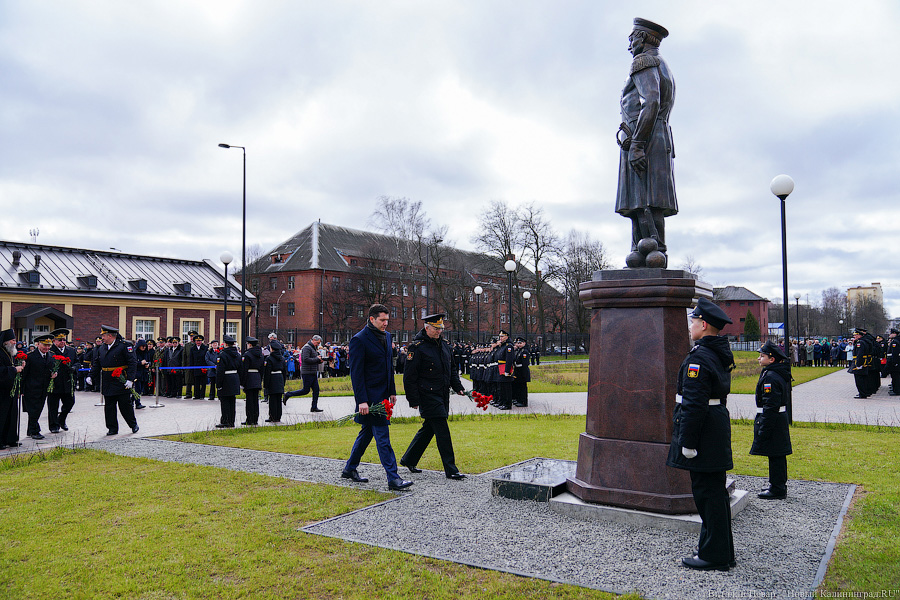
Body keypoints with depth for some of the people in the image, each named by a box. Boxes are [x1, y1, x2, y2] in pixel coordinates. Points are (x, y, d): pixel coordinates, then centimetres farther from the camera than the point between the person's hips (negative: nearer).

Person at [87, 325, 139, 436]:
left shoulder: (125, 346, -8)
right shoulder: (101, 348, 11)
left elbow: (132, 363, -12)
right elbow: (96, 364, 18)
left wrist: (130, 379, -18)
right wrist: (91, 376, 4)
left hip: (122, 383, -5)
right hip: (107, 384, 5)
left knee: (125, 405, 2)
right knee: (109, 407, 6)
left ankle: (133, 424, 20)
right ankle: (112, 428, 15)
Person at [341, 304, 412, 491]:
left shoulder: (386, 336, 12)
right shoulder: (359, 340, -13)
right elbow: (356, 372, -15)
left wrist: (392, 391, 17)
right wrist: (361, 400, -20)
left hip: (382, 394, 8)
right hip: (370, 396, -8)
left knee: (367, 431, 16)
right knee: (382, 435, -8)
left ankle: (350, 469, 30)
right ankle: (393, 479, -6)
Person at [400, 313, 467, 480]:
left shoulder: (444, 345, 12)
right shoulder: (417, 347, -12)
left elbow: (452, 369, 23)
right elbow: (409, 376, -12)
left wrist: (458, 387, 11)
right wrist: (414, 400, -13)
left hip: (443, 395, 8)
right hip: (428, 396, -8)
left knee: (428, 428, 15)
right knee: (442, 431, -9)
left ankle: (408, 459, 31)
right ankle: (450, 470, -3)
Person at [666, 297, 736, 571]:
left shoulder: (698, 358, -20)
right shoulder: (722, 353, 10)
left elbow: (694, 404, -22)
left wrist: (687, 443, -20)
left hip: (702, 433, -10)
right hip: (718, 423, 10)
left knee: (707, 492, -1)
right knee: (714, 490, 17)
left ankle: (714, 556, 9)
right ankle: (722, 551, 28)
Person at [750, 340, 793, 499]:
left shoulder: (770, 377, -20)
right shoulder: (781, 374, 11)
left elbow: (770, 406, -22)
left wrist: (763, 430, -20)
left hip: (771, 419, -10)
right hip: (781, 417, 10)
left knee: (775, 456, -2)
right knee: (778, 455, 17)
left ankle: (777, 490, 6)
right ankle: (779, 486, 27)